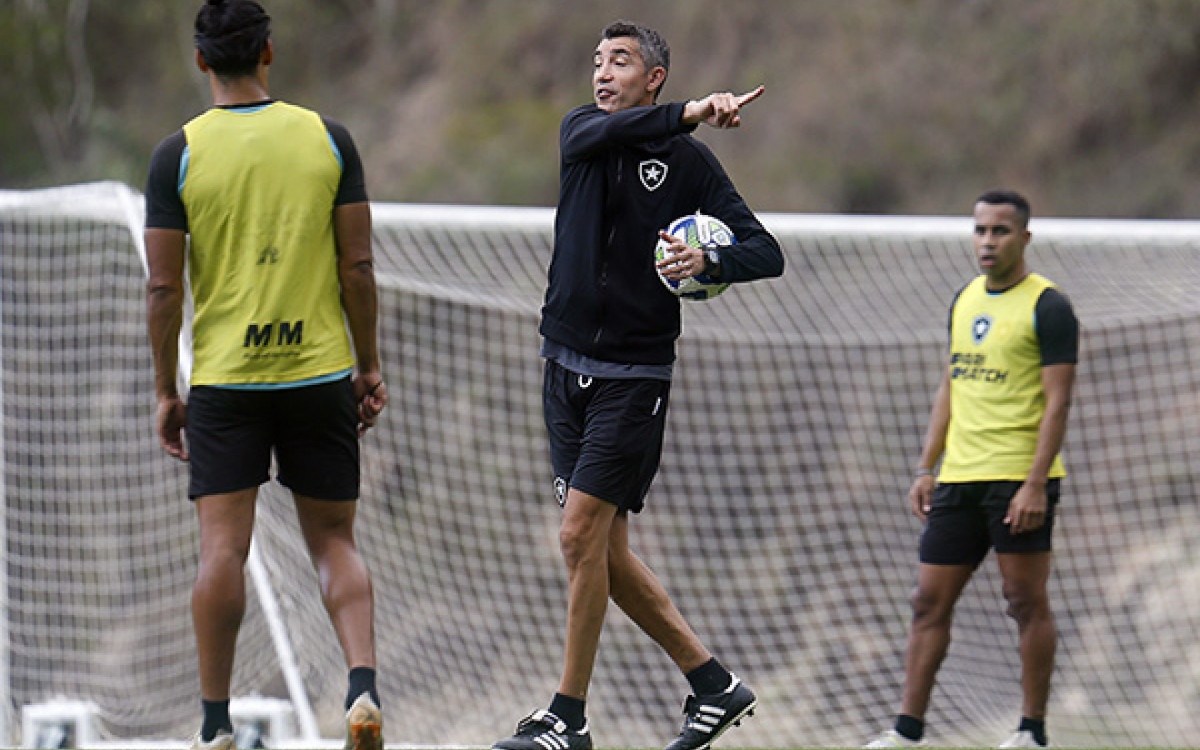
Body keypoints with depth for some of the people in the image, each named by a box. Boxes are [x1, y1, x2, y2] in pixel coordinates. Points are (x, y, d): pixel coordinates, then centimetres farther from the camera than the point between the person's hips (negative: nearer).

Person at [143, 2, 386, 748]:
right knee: (334, 541, 10)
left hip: (222, 377, -1)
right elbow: (359, 266, 0)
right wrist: (368, 367, 10)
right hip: (321, 371, 1)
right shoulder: (327, 139, 0)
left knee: (223, 548, 1)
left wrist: (166, 392, 6)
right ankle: (364, 686, -9)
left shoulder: (179, 154, -4)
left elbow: (164, 287, -4)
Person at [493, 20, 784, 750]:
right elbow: (601, 132, -19)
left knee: (581, 535, -11)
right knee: (606, 552, 6)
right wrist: (690, 113, -33)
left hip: (634, 376, -5)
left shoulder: (689, 162, -4)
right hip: (567, 365, 5)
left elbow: (767, 252, -5)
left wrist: (709, 260, -27)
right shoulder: (582, 131, 7)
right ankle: (714, 683, 17)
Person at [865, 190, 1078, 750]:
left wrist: (1035, 483, -19)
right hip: (959, 477, 7)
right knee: (930, 601, 4)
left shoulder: (1047, 308, -7)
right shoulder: (965, 300, 15)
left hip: (1019, 479, -7)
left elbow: (1057, 401, -12)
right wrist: (926, 468, 14)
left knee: (1027, 603, -3)